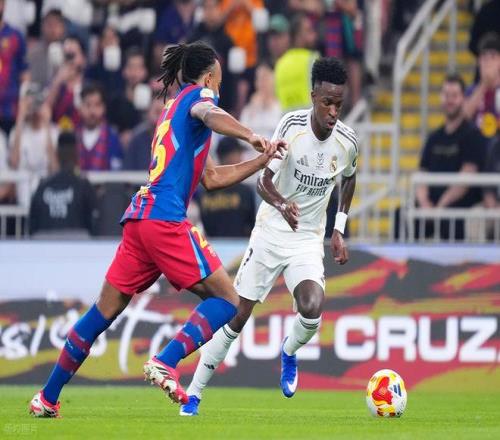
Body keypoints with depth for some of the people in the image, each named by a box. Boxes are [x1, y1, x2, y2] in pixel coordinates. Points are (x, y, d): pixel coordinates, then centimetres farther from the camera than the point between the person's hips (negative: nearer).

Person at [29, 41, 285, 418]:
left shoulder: (173, 109, 29)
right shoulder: (197, 94, 4)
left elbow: (212, 177, 32)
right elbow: (209, 115, -23)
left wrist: (263, 161, 29)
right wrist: (251, 137, -38)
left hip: (138, 217, 9)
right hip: (165, 219, -9)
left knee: (104, 312, 14)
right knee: (226, 299, -6)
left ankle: (47, 398, 15)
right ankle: (165, 363, -21)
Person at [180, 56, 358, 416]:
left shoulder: (348, 142, -7)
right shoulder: (291, 126, -16)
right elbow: (265, 180, -18)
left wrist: (339, 231, 12)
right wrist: (281, 203, -40)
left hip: (309, 239, 1)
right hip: (270, 233, -1)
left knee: (312, 311, -24)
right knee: (236, 316, -3)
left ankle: (289, 352, 13)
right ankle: (193, 395, 11)